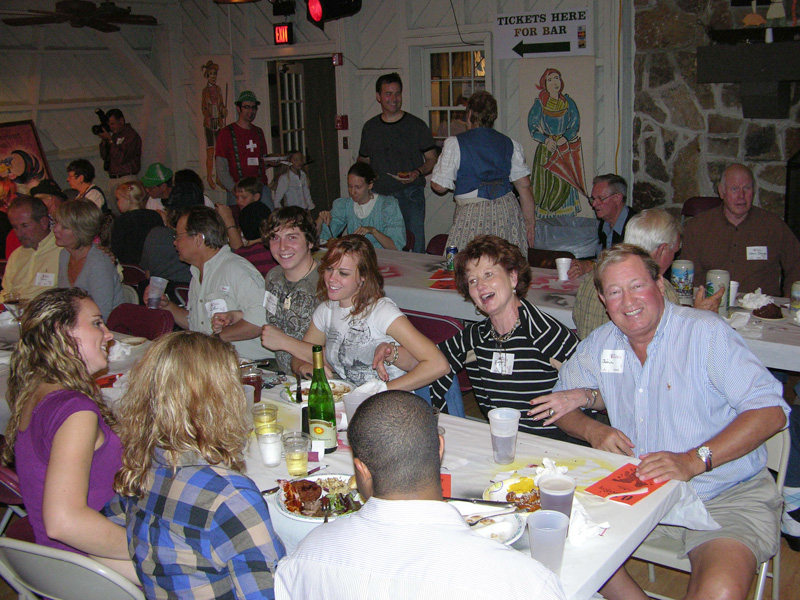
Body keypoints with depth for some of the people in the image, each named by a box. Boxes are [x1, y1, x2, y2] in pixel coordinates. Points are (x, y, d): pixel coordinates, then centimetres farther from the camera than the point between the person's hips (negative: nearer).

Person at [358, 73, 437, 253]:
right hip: (379, 195, 3)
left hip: (410, 193, -3)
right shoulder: (370, 127, 13)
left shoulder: (417, 125, 3)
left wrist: (418, 172, -15)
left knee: (415, 245, -8)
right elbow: (363, 160, 22)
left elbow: (432, 160, 6)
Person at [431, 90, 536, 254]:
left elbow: (439, 186, 1)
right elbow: (524, 187, 9)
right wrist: (530, 222, 16)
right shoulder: (510, 144, 11)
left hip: (473, 214, -4)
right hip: (507, 210, 4)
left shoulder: (455, 144, -1)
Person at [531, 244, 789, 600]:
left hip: (727, 496, -5)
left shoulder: (707, 332, -10)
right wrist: (593, 430, -5)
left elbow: (771, 410, -16)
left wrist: (693, 461, -26)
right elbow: (562, 401, 18)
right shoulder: (601, 343, 6)